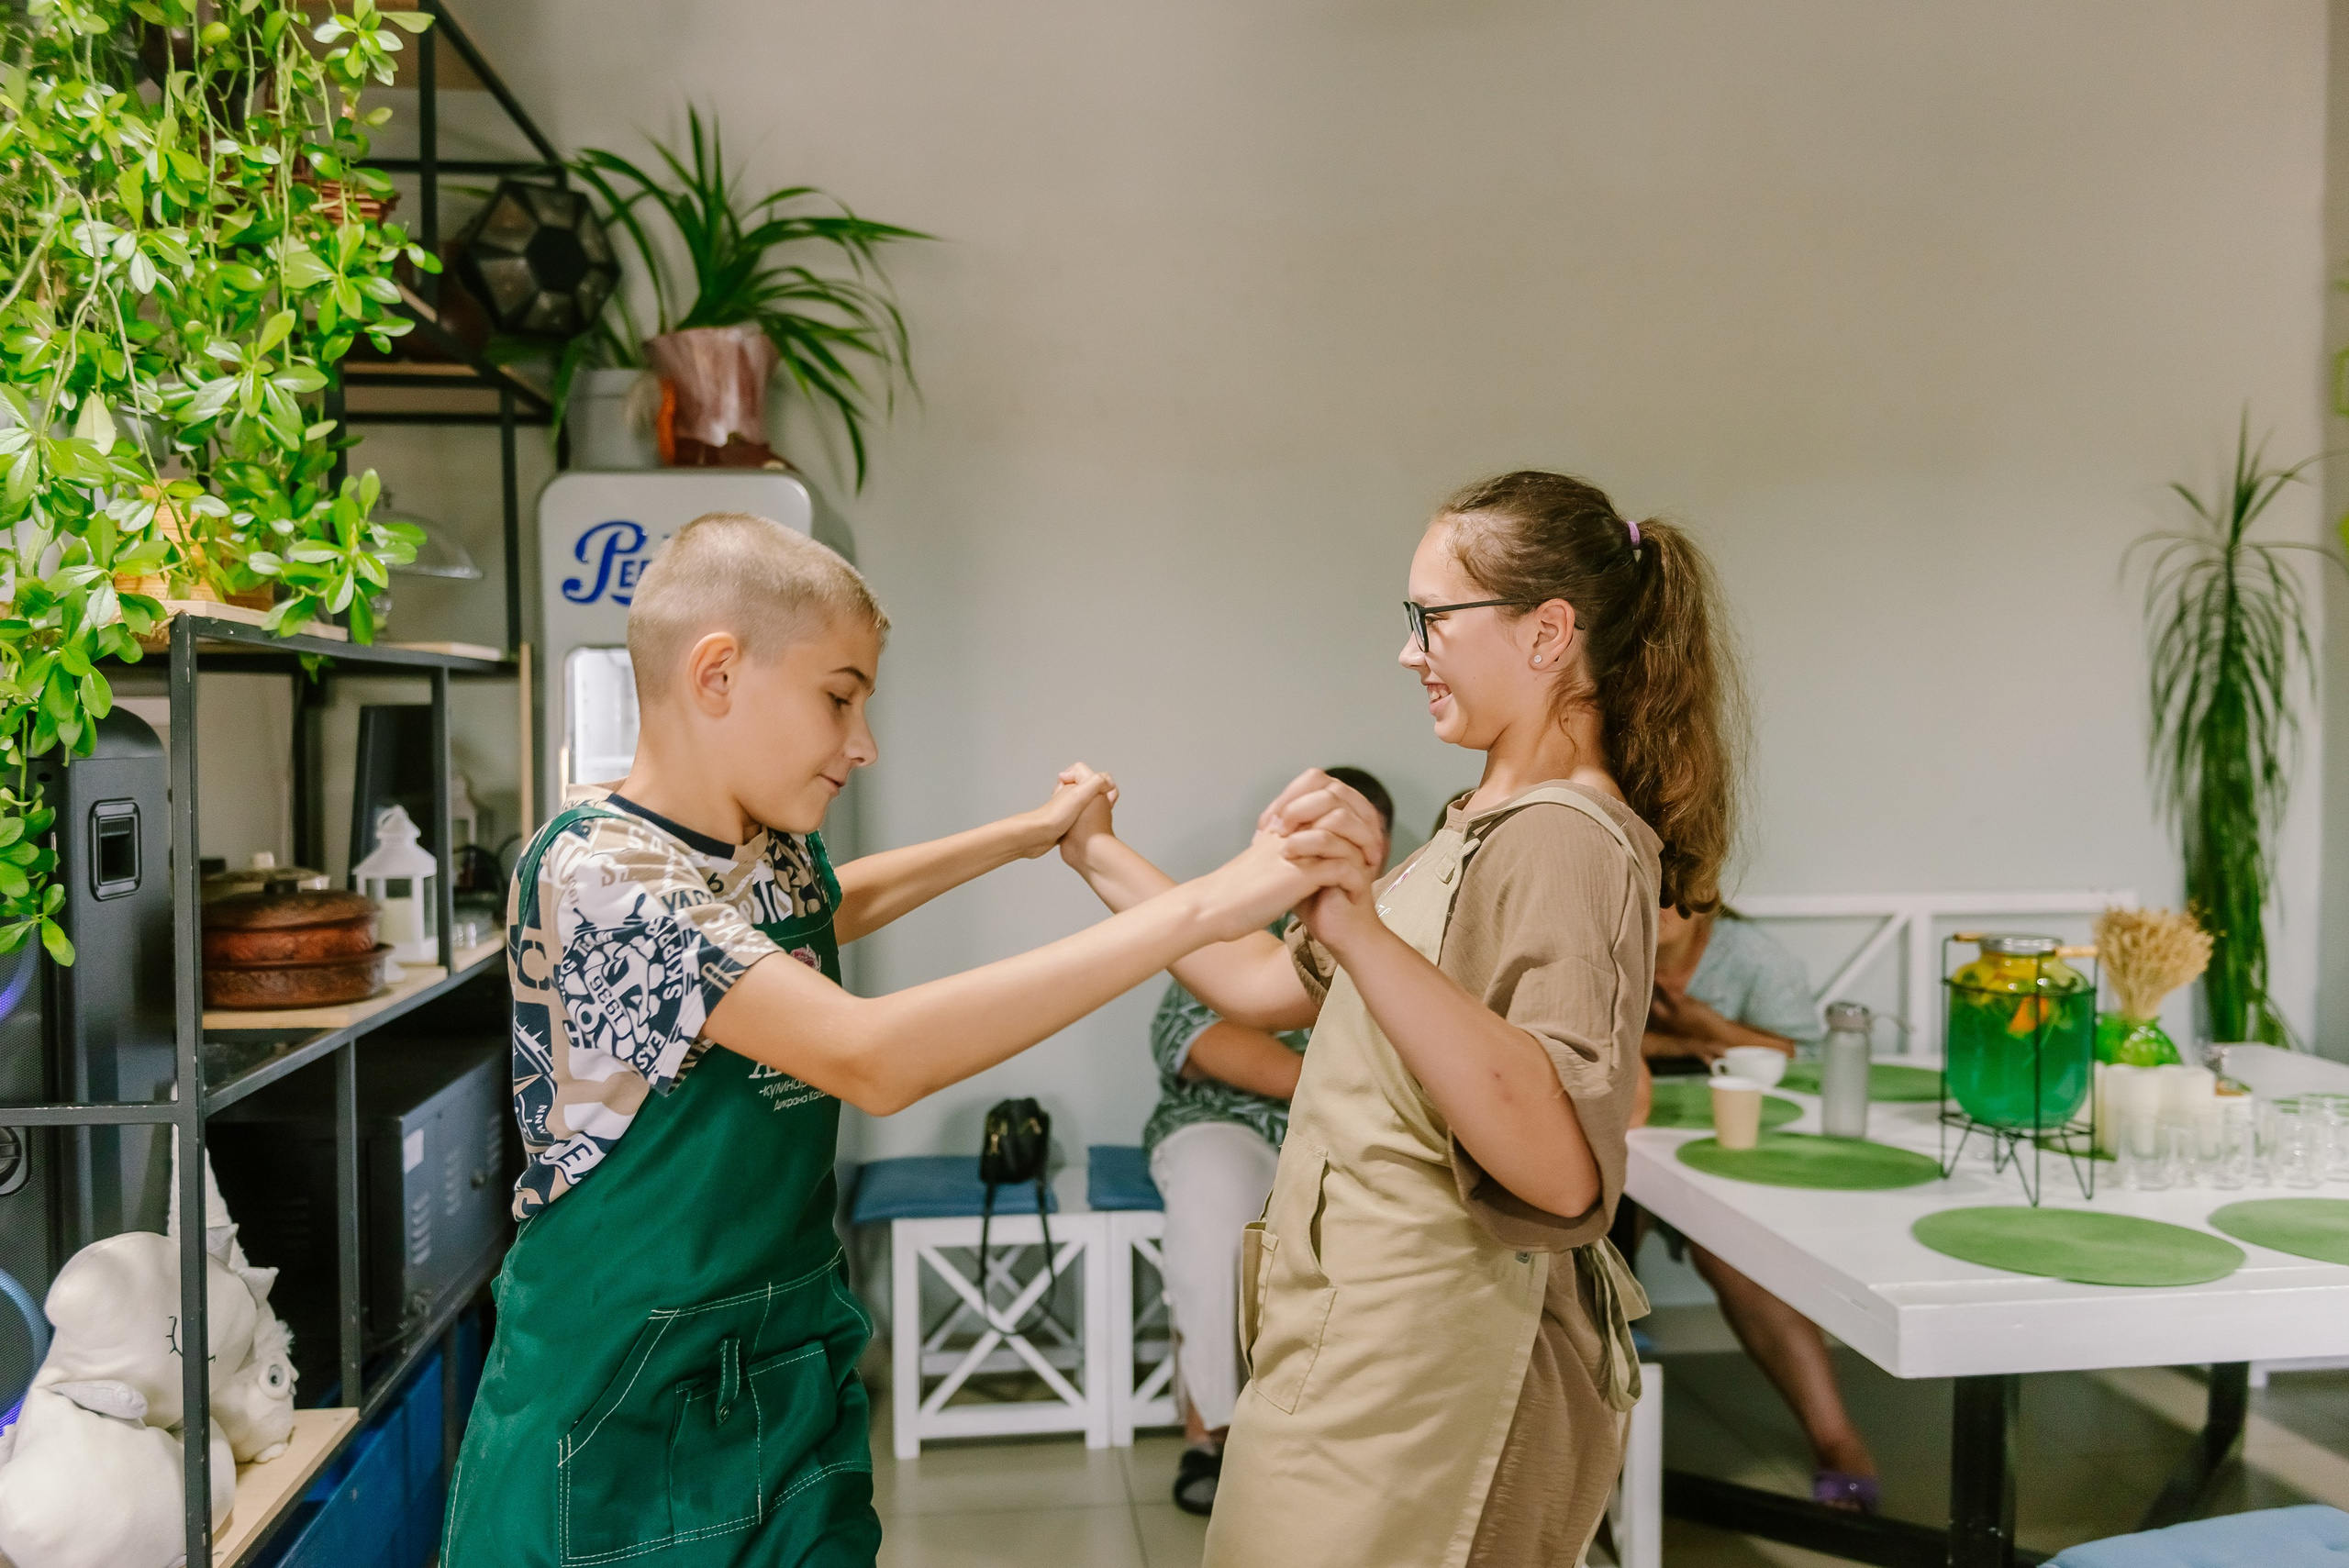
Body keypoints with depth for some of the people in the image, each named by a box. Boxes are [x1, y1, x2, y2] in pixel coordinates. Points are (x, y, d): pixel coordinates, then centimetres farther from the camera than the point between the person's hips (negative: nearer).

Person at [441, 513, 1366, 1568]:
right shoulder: (592, 872, -24)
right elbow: (871, 1058, -36)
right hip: (622, 1413, -7)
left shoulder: (776, 854, 2)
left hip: (795, 1382, 7)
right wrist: (1203, 905, -36)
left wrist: (1028, 834, 25)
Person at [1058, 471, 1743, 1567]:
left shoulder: (1569, 840, -19)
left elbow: (1563, 1170, -34)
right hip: (1362, 1334, 9)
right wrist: (1104, 860, 17)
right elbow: (1267, 986, 17)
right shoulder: (1489, 827, 13)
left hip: (1422, 1375, -9)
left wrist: (1364, 930, -44)